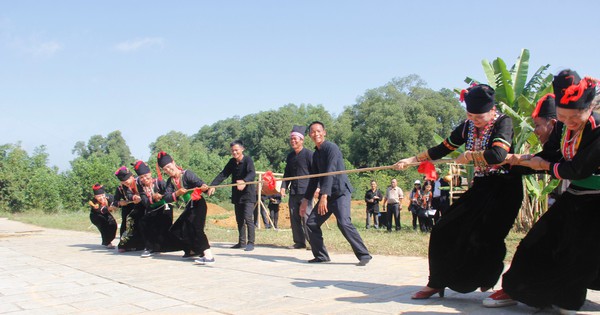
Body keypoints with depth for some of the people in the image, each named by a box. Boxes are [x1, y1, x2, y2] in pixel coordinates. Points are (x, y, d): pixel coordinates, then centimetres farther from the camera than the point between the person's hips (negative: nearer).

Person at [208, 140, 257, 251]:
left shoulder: (248, 160, -13)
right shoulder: (232, 162, 6)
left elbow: (252, 173, -29)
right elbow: (223, 174, 5)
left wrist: (244, 181, -50)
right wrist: (212, 185, -9)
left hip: (248, 193, -7)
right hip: (237, 195, 7)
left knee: (248, 218, -14)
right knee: (239, 219, 12)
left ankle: (251, 243, -8)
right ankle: (242, 242, 22)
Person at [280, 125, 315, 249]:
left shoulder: (309, 154, -4)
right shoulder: (290, 156, 16)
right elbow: (287, 173, 19)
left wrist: (317, 186, -18)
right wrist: (284, 187, 6)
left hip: (305, 192, -7)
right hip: (293, 192, 7)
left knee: (306, 217, -9)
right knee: (294, 218, 7)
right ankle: (299, 242, 15)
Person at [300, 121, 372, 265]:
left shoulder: (331, 148, -11)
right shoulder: (316, 154, 14)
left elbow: (330, 172, -22)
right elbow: (314, 178, 19)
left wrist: (324, 196, -30)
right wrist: (306, 199, 17)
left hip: (341, 192, -8)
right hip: (326, 194, 9)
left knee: (344, 223, -24)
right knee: (311, 223, 5)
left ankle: (364, 255, -15)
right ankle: (321, 256, 18)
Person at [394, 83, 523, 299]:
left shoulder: (503, 122, -14)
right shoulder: (468, 126, 5)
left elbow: (498, 155, -32)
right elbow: (442, 149, 13)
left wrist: (469, 155, -16)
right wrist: (412, 160, 13)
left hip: (503, 189, -6)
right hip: (480, 187, 7)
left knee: (483, 237, -17)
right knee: (445, 230, 0)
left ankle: (487, 283, 10)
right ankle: (436, 283, 13)